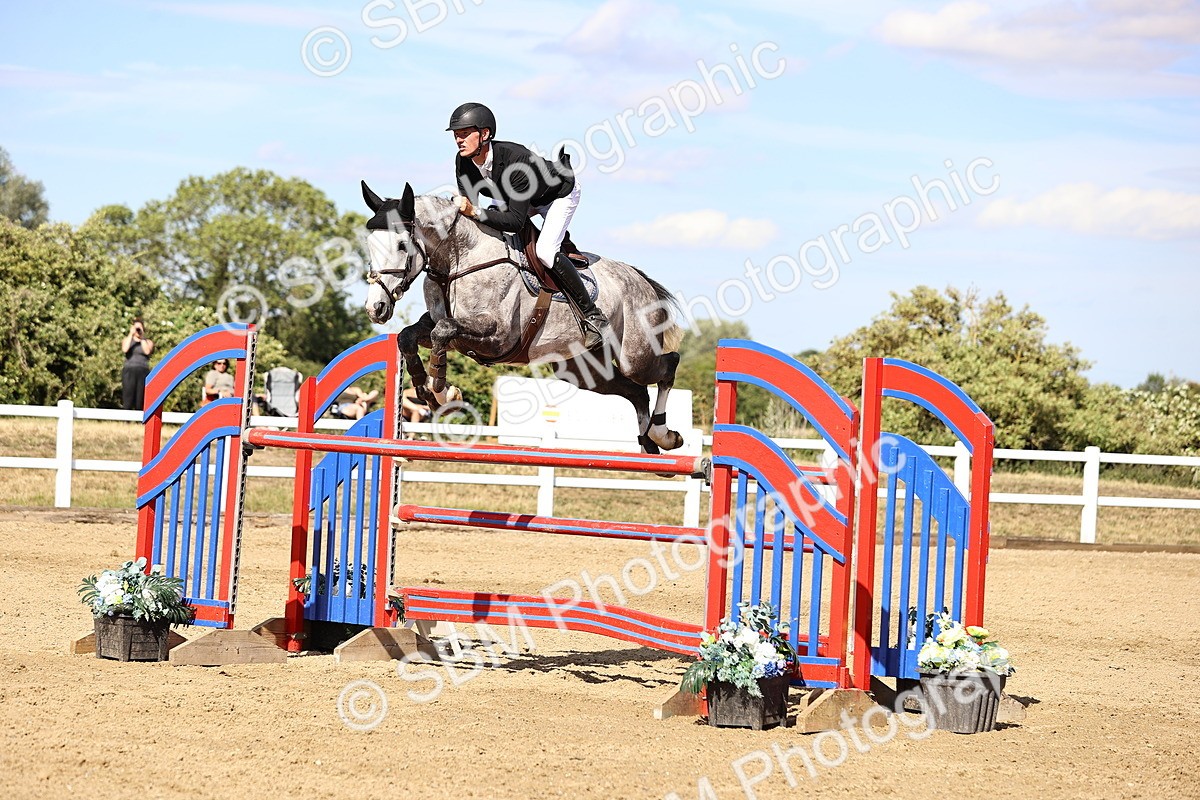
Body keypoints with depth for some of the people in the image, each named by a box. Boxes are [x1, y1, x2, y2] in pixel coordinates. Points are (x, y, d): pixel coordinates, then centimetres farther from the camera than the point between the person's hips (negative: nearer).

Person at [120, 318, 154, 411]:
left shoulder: (148, 342, 15)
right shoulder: (127, 340, 15)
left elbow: (147, 351, -7)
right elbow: (125, 349, -7)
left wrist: (142, 337, -4)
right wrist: (131, 335, -7)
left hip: (143, 372, 1)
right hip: (129, 372, -1)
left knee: (140, 402, -6)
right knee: (128, 401, -12)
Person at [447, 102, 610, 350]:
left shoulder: (515, 160, -43)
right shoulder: (463, 162, -23)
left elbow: (516, 221, -44)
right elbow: (466, 204, -13)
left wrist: (475, 212, -54)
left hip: (560, 194, -8)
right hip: (522, 198, 8)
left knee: (545, 252, -25)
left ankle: (593, 317, -13)